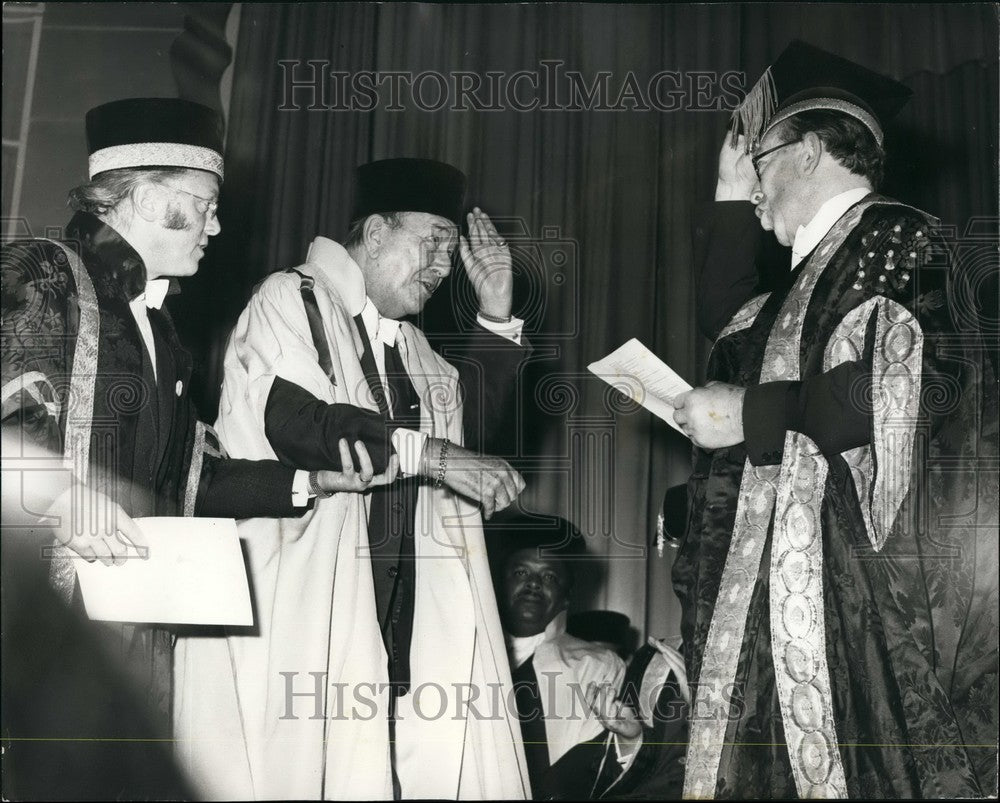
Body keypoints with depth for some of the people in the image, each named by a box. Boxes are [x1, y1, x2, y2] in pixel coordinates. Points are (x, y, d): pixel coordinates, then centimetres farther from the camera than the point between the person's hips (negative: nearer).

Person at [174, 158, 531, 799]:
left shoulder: (406, 340, 21)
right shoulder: (290, 300, -2)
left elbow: (471, 423, 15)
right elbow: (290, 421, -17)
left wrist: (496, 313, 10)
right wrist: (425, 452, -18)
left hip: (398, 613, 7)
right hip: (296, 600, -6)